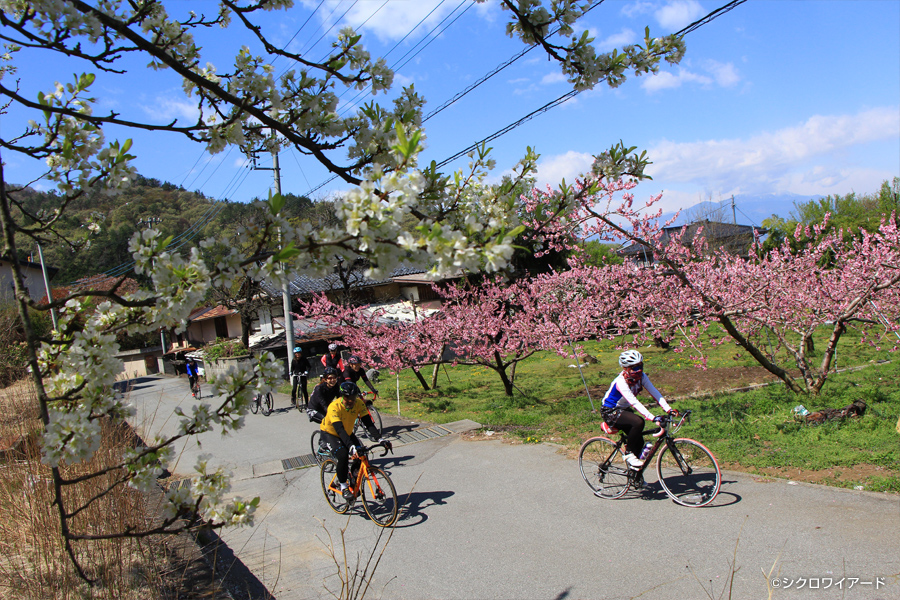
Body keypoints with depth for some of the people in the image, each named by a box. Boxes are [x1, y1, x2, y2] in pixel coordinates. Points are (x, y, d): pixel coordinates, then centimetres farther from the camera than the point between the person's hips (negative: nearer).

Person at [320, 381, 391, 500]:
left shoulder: (359, 403, -22)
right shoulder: (334, 407, -34)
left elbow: (368, 423, -25)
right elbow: (339, 429, -43)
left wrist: (380, 439, -39)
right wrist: (351, 446, -56)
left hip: (347, 433, 5)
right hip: (329, 433, -5)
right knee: (343, 456, -28)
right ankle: (343, 487, -8)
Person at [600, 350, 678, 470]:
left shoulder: (641, 376, -9)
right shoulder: (621, 382, -30)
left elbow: (654, 392, -16)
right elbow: (634, 402, -39)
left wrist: (669, 409, -29)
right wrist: (652, 418, -48)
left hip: (624, 410, 8)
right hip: (610, 412, -7)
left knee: (639, 442, -1)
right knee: (638, 422, -30)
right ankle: (629, 454, -12)